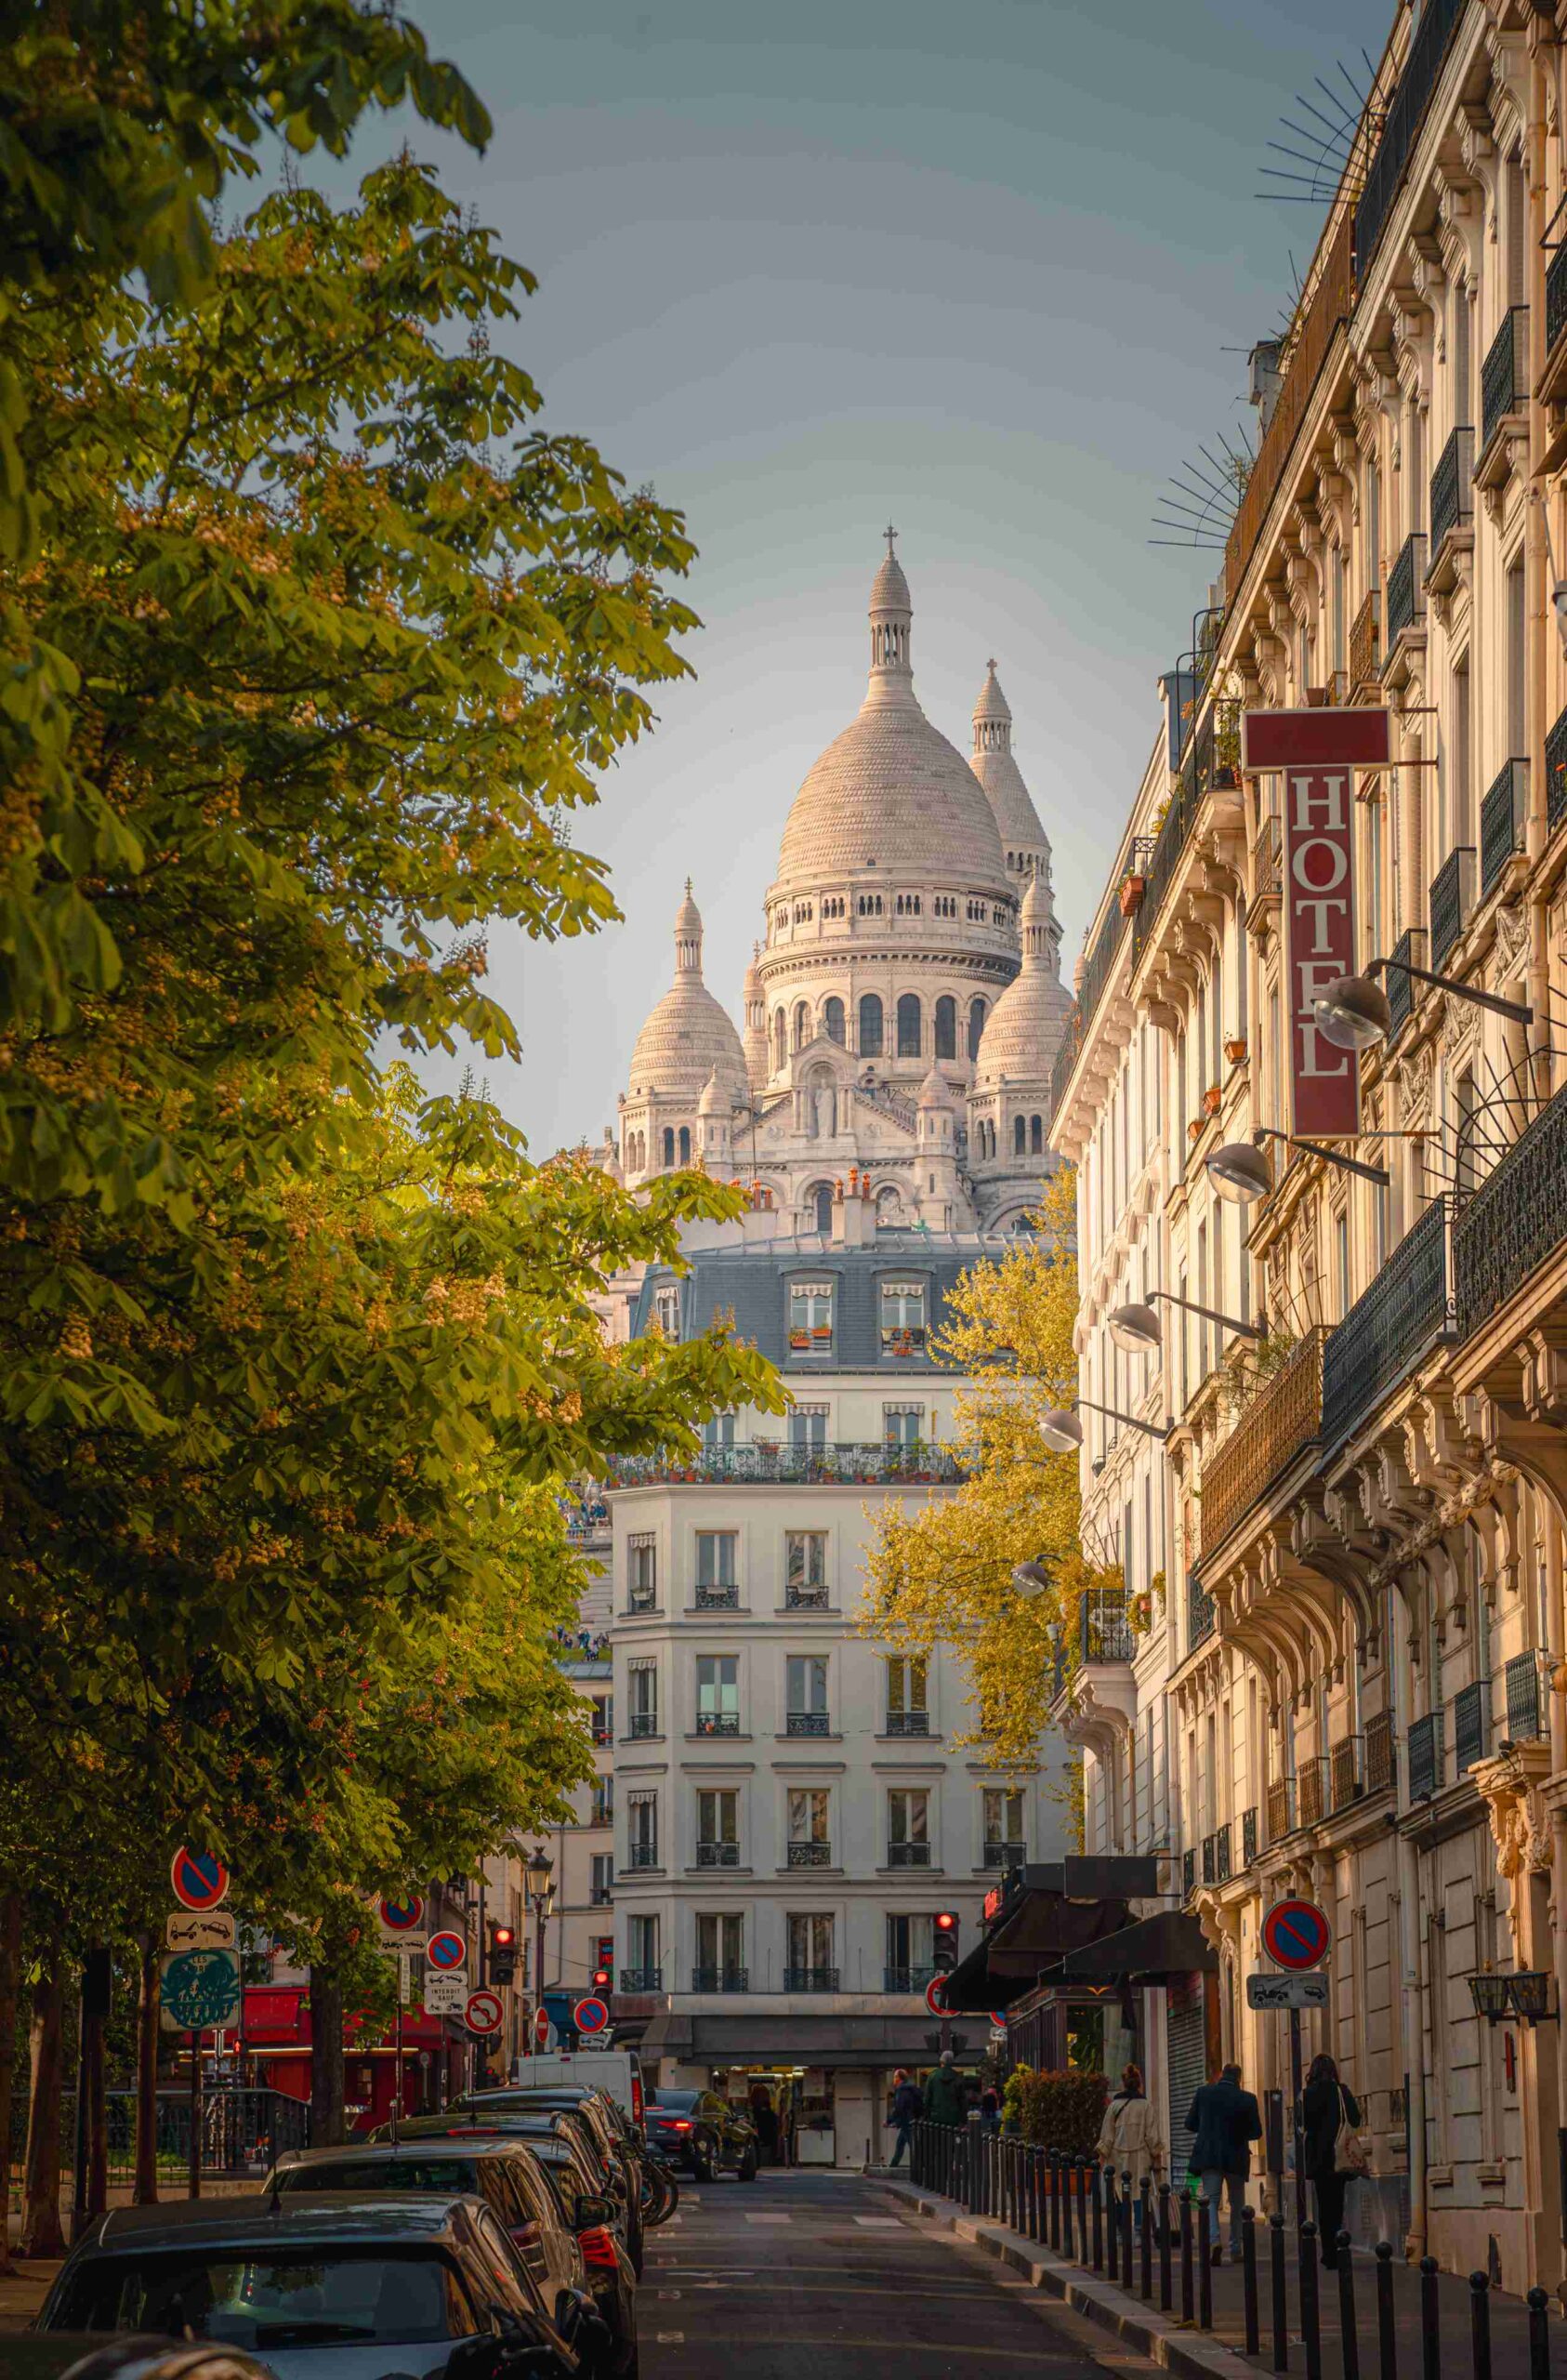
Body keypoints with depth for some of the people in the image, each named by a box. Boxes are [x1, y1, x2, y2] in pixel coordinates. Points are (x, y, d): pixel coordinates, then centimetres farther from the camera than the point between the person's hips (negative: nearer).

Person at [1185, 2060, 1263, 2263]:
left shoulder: (1204, 2093, -4)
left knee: (1210, 2200, 0)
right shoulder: (1247, 2099, -8)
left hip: (1209, 2156, 0)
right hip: (1236, 2158, 0)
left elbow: (1190, 2124, 3)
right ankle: (1236, 2248, 19)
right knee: (1237, 2203, 16)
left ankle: (1214, 2240, -24)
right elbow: (1256, 2132, -3)